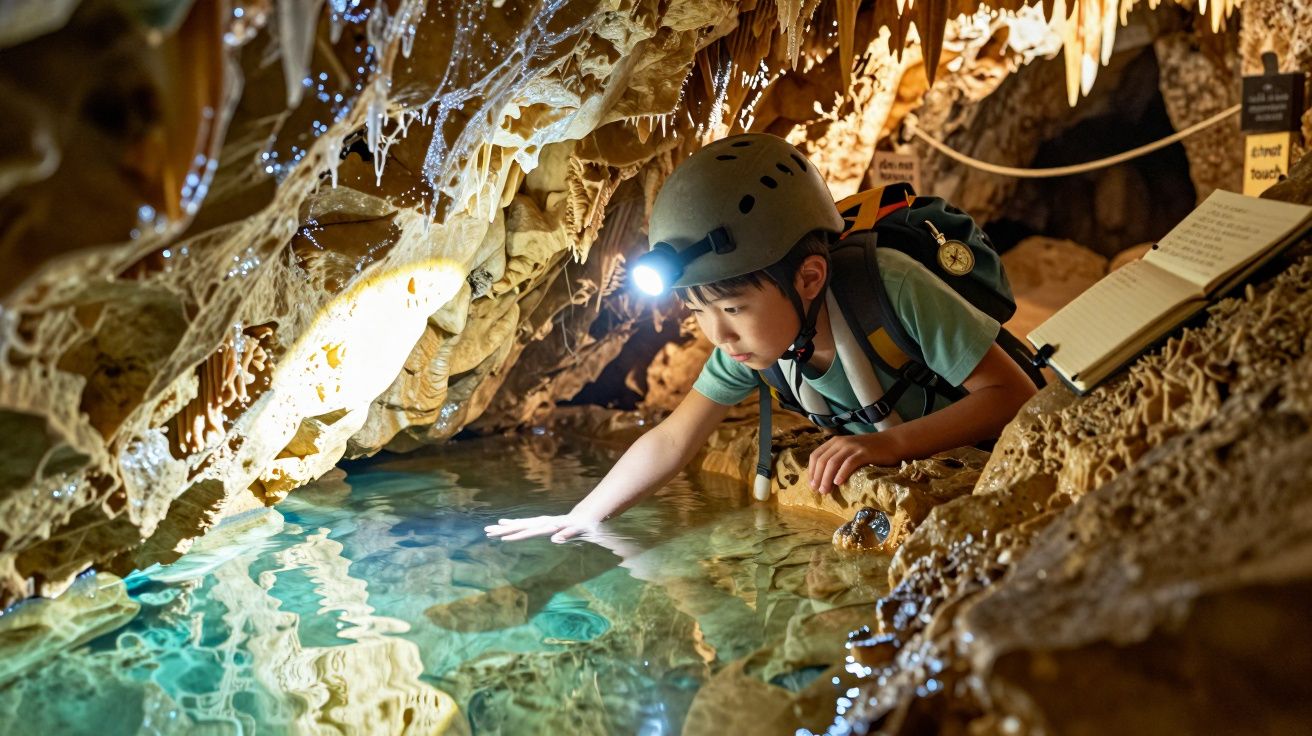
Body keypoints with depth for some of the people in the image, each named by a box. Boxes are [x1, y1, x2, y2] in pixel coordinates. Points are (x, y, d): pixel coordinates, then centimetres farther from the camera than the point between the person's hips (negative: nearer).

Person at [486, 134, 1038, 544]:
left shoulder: (891, 287, -36)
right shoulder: (750, 336, -19)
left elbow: (1015, 394, -33)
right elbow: (673, 440, -12)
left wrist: (889, 443, -45)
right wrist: (582, 518, -18)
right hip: (890, 477, 5)